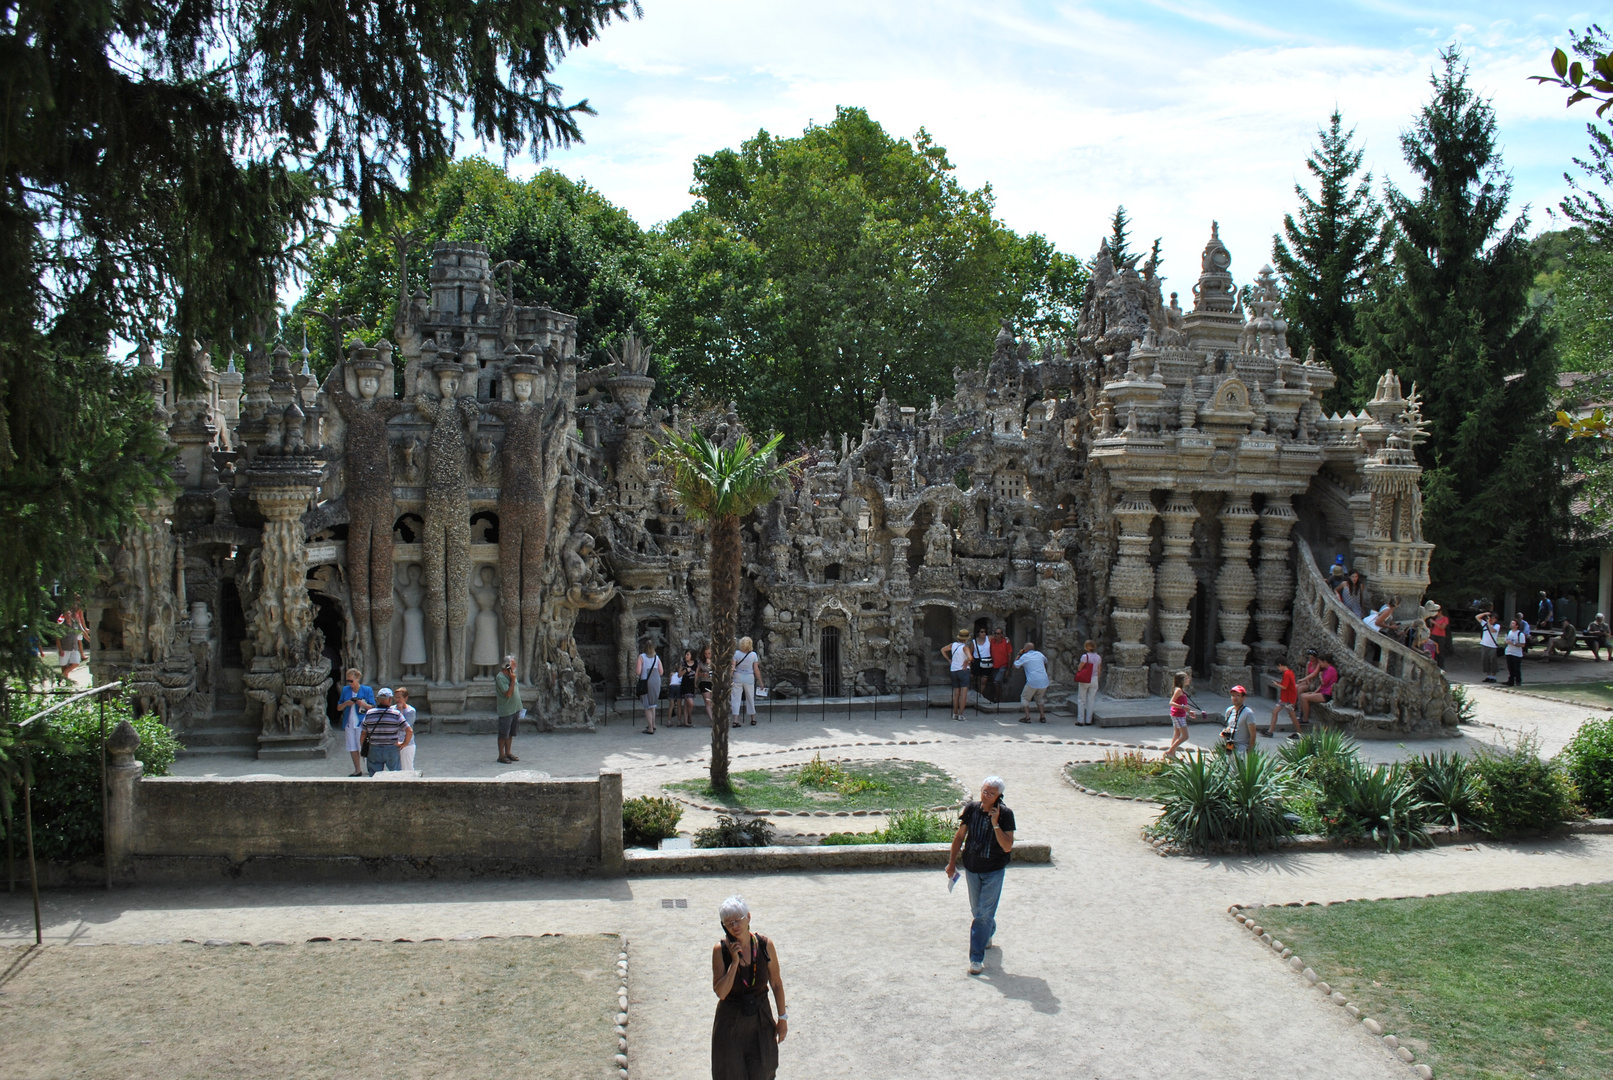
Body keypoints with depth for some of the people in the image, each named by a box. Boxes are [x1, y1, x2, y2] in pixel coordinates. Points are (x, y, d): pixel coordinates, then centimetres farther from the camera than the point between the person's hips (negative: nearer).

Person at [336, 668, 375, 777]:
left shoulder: (367, 690, -2)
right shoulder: (345, 690, 9)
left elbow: (373, 707, 0)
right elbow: (338, 708, 12)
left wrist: (364, 704, -19)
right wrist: (346, 703, -9)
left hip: (362, 723, -4)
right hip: (349, 723, 4)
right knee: (352, 747, 8)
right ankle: (358, 769, 19)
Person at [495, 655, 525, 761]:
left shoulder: (511, 675, 9)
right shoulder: (500, 677, -17)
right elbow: (508, 693, -23)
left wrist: (519, 708, 17)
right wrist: (513, 680, -22)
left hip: (515, 708, 8)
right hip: (505, 711, -8)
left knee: (510, 733, 15)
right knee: (503, 734, 0)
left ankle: (508, 753, 25)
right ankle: (501, 755, 8)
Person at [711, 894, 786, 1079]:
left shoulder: (765, 945, -10)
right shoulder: (720, 950, -14)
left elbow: (776, 983, 1)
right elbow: (720, 993, -19)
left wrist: (782, 1018, 4)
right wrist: (734, 961, -25)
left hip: (761, 1019, 2)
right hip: (730, 1021, -1)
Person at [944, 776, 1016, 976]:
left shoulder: (1005, 814, -17)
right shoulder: (971, 809, -9)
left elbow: (1007, 847, -22)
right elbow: (960, 836, 3)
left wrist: (995, 824, -30)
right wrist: (952, 862, 6)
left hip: (994, 871, -4)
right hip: (972, 868, 4)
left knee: (985, 913, -8)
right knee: (977, 910, 20)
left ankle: (977, 957, -3)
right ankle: (988, 933, 50)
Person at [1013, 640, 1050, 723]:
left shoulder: (1024, 657, -1)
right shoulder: (1039, 654, 13)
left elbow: (1015, 665, 9)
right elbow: (1046, 661, 33)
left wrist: (1019, 654, 17)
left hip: (1033, 682, -5)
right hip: (1044, 682, 5)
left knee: (1024, 698, 12)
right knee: (1039, 698, 25)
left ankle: (1027, 717, 2)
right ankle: (1042, 716, 15)